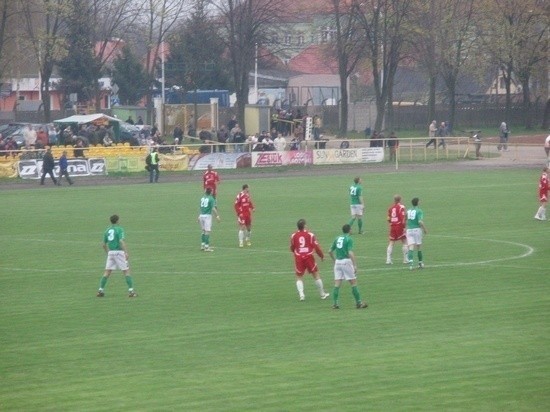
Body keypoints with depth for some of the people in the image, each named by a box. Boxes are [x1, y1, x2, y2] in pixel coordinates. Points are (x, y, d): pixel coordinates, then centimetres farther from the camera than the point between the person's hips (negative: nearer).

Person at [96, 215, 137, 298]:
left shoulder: (107, 230, 12)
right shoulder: (119, 229, -6)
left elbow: (104, 244, 17)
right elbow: (122, 241, -19)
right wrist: (126, 252, -23)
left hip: (111, 252, 5)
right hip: (119, 252, -5)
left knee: (107, 272, 8)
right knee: (126, 271, -1)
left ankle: (101, 290, 4)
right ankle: (131, 291, -6)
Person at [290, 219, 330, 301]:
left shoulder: (293, 236, 1)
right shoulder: (310, 235, -5)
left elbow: (292, 248, 10)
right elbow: (316, 247, -4)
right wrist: (322, 256, 11)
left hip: (298, 258, 1)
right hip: (309, 257, -1)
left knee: (299, 277, 9)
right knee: (316, 275, 12)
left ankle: (301, 294, -11)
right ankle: (322, 294, 18)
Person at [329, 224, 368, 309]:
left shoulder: (337, 239, 11)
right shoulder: (349, 239, -8)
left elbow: (330, 251, 15)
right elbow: (350, 253, -18)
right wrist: (355, 265, -18)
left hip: (337, 261, 6)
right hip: (346, 261, -6)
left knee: (337, 284, 5)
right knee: (353, 283, 2)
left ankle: (335, 303, 0)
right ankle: (358, 303, 5)